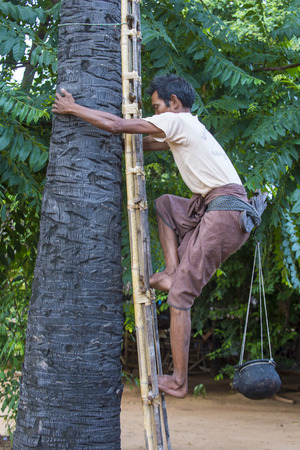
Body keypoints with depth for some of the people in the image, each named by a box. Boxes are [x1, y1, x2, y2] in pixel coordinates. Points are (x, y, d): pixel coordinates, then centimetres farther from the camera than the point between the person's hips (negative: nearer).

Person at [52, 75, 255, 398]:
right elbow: (142, 145, 38)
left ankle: (178, 381, -6)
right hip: (227, 211, 9)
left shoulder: (176, 120, -1)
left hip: (226, 210, -9)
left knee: (180, 294, -8)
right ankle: (173, 273, 9)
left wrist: (72, 109, 8)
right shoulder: (189, 129, 28)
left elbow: (117, 126, -4)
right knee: (164, 204, 28)